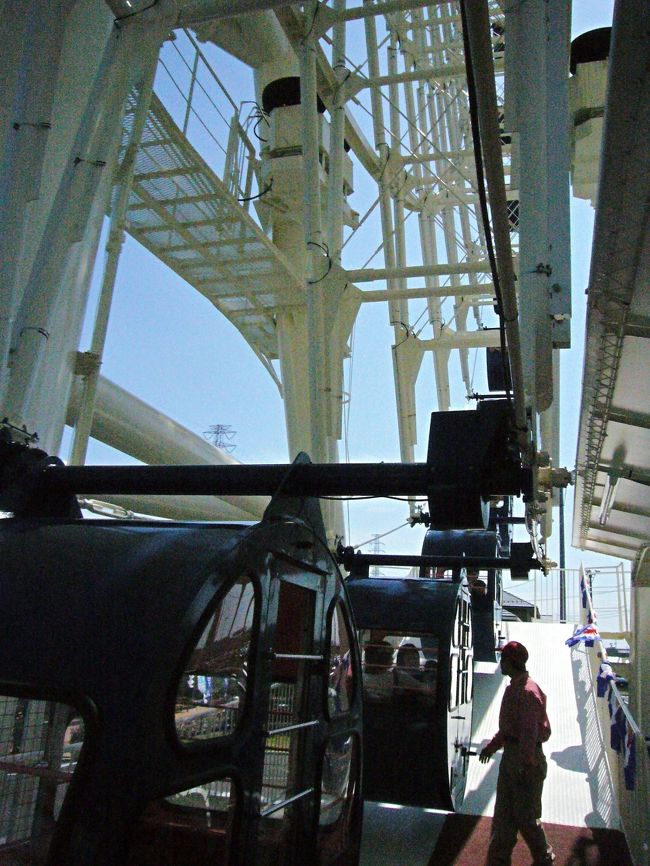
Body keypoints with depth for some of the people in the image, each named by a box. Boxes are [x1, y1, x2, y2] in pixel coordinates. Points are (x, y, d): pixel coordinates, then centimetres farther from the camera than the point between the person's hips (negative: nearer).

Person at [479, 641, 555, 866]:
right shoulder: (513, 688, 11)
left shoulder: (528, 692, -20)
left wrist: (526, 765, -23)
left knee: (526, 817, 4)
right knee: (503, 815, 12)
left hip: (527, 757, -9)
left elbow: (530, 732, -23)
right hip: (510, 754, 9)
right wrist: (493, 744, 21)